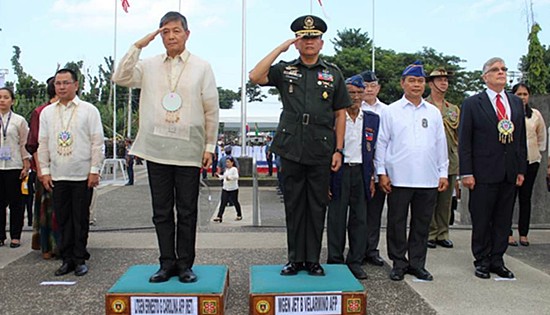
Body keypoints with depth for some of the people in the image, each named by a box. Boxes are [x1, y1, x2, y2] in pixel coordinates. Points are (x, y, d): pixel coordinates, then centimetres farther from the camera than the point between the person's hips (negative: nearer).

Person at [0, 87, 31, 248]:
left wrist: (26, 166, -5)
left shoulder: (19, 121, 1)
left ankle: (15, 236, 10)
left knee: (15, 202, 3)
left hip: (14, 167, -2)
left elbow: (25, 145, 0)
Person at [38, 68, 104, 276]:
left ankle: (80, 259, 13)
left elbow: (97, 142, -2)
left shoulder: (89, 110, 1)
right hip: (57, 176, 3)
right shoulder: (47, 112, 11)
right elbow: (43, 144, 13)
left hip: (82, 175, -3)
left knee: (81, 219, 3)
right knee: (62, 219, 7)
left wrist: (95, 170, -7)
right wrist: (44, 171, 6)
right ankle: (67, 259, 16)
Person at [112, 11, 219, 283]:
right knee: (161, 212, 8)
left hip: (188, 151, -2)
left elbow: (211, 110, 4)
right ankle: (167, 263, 19)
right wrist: (138, 45, -6)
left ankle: (185, 265, 16)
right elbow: (120, 78, -3)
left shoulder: (202, 67, 5)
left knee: (187, 212, 5)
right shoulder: (149, 65, 10)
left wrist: (210, 146, -1)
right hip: (156, 149, 2)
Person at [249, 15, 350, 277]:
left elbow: (340, 115, 9)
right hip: (291, 149, 0)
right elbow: (255, 77, -9)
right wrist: (280, 48, -6)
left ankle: (313, 259, 17)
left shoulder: (333, 74, 10)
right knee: (294, 206, 7)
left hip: (321, 151, 0)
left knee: (317, 206, 6)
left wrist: (338, 150, 2)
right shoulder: (284, 70, 9)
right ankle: (295, 258, 17)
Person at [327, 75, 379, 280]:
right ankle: (335, 261, 15)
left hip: (361, 173, 3)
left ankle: (355, 262, 17)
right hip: (339, 172, -3)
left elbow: (374, 150, 11)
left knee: (360, 219, 7)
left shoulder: (373, 119, 9)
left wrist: (371, 178, 6)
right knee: (337, 218, 3)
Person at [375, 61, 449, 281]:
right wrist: (381, 172, -3)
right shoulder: (391, 111, 3)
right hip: (398, 178, -2)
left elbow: (441, 144, 14)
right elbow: (381, 143, 2)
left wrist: (443, 173, 10)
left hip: (428, 179, 3)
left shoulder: (434, 113, 12)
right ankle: (399, 263, 17)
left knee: (422, 224, 9)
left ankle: (417, 263, 21)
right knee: (397, 223, 4)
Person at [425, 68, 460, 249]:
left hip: (450, 161, 5)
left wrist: (459, 158, 12)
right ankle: (429, 234, 9)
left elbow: (458, 135, 18)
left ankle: (442, 234, 16)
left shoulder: (454, 109, 17)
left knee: (446, 201, 8)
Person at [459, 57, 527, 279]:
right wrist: (466, 173, -10)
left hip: (509, 174, 4)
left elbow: (521, 138, 13)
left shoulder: (516, 103, 12)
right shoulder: (472, 103, -2)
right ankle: (482, 261, 17)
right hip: (484, 173, -4)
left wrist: (521, 169, 7)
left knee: (504, 220, 10)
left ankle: (497, 260, 22)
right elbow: (464, 141, -4)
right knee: (481, 220, 4)